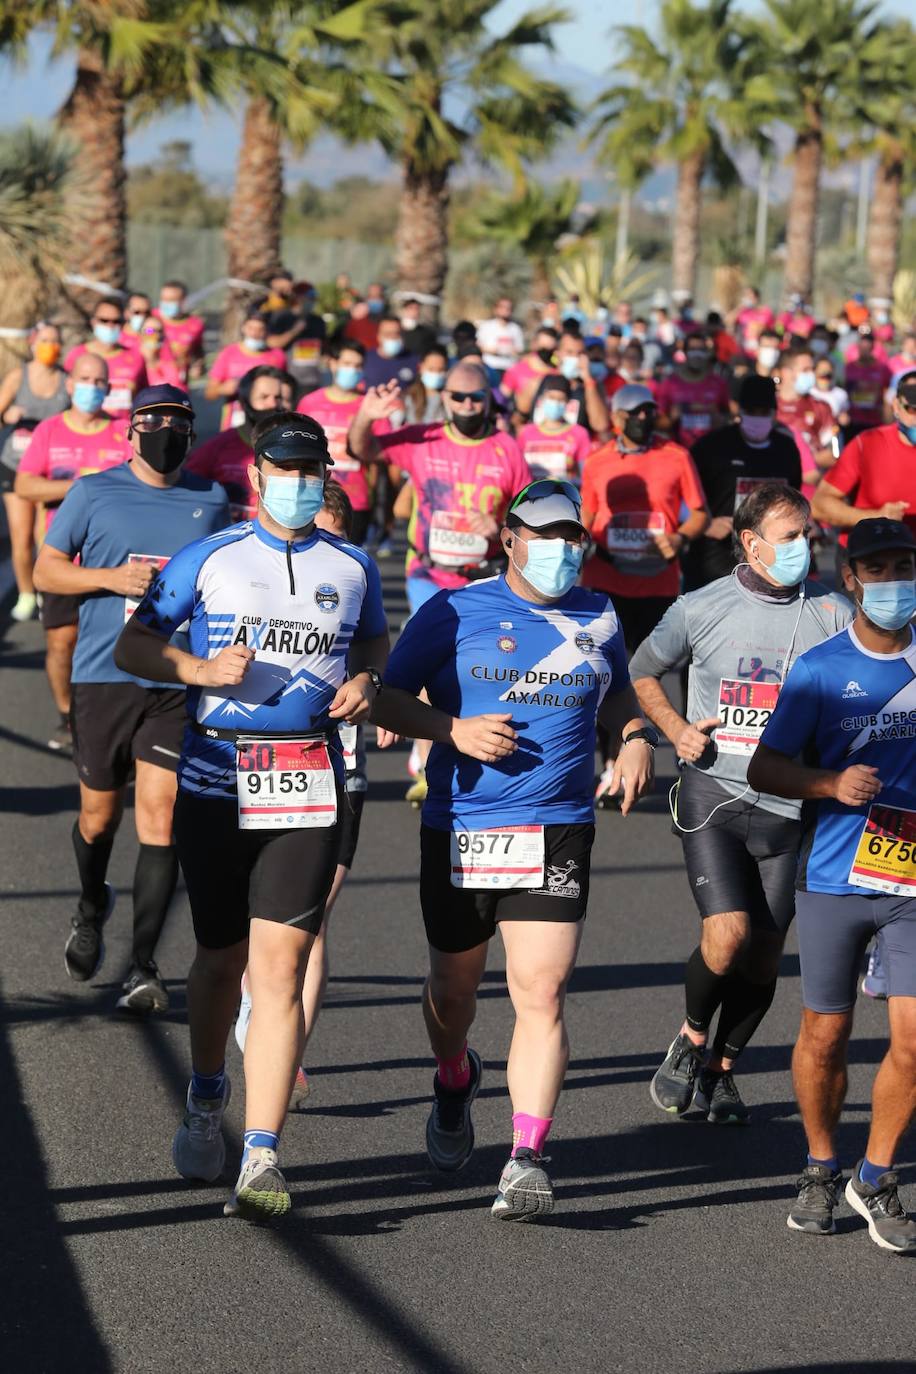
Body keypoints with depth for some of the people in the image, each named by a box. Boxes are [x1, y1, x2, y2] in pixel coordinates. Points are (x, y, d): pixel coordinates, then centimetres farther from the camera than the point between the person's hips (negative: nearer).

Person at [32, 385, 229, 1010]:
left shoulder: (211, 501, 9)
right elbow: (46, 570, 5)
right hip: (104, 677, 0)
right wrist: (111, 577, -11)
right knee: (100, 815, 9)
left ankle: (144, 966, -4)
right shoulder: (94, 493, 2)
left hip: (178, 683, 1)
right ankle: (92, 910, 41)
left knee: (160, 818, -8)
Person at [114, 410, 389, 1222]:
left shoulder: (352, 567, 9)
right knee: (221, 957, 10)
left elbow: (373, 640, 26)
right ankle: (207, 1099, 38)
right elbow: (134, 643, 7)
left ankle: (262, 1156, -14)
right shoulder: (210, 560, 4)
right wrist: (201, 669, -11)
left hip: (309, 783, 0)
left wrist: (365, 681, 4)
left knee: (280, 963, -10)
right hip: (216, 779, 0)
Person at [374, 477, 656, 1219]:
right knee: (454, 984, 16)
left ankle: (527, 1157, -16)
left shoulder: (598, 619, 10)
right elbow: (389, 698, 0)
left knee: (541, 992, -13)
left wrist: (636, 739, 7)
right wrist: (454, 730, -16)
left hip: (557, 833, 1)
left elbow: (618, 692, 28)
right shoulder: (454, 613, 0)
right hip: (460, 830, 0)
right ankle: (455, 1082, 49)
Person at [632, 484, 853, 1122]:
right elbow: (642, 671, 16)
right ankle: (691, 1038, 13)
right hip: (713, 793, -2)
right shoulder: (702, 609, 0)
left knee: (763, 956, 5)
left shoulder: (833, 614, 0)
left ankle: (721, 1068, 28)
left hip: (786, 805, 2)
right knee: (727, 936, -16)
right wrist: (677, 730, 0)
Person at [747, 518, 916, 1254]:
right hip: (834, 879, -1)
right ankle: (821, 1169, 29)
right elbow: (764, 767, -2)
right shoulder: (820, 669, -3)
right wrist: (832, 785, -18)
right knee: (825, 1034, 7)